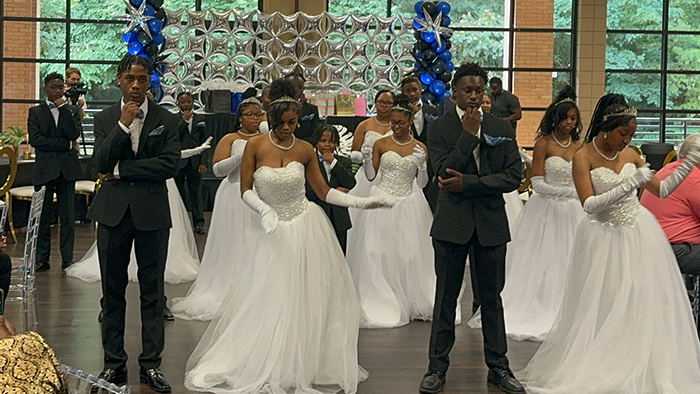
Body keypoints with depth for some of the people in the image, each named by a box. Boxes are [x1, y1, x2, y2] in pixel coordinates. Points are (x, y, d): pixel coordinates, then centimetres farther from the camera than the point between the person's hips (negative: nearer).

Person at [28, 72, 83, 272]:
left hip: (68, 169, 1)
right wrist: (66, 145, -9)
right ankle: (41, 260, 7)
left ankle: (68, 259, 7)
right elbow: (34, 139, -6)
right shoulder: (35, 112, 7)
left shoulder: (72, 110, 11)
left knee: (68, 217, 2)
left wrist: (63, 108, -8)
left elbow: (75, 133, -6)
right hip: (45, 169, -1)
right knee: (43, 217, 1)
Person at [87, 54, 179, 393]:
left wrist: (121, 170, -10)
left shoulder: (166, 120, 2)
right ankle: (114, 363, 16)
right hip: (113, 211, 1)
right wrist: (123, 125, -16)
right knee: (113, 292, 7)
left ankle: (150, 364, 11)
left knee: (152, 291, 4)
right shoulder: (105, 119, 6)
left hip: (152, 212, -1)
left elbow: (170, 164, -10)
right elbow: (100, 163, -7)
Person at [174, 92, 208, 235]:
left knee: (196, 192, 0)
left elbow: (204, 143, 7)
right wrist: (184, 120, -12)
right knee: (179, 193, 6)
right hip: (178, 162, -1)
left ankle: (199, 223, 1)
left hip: (194, 162, 1)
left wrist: (203, 162, -2)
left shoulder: (199, 121, 9)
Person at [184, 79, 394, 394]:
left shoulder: (305, 150, -2)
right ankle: (268, 366, 18)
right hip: (273, 230, -1)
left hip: (306, 228, 1)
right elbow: (246, 191, -2)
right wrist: (264, 209, -21)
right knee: (268, 300, 4)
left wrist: (361, 202, -6)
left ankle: (305, 365, 19)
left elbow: (323, 191, 3)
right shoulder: (255, 146, -7)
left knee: (308, 299, 5)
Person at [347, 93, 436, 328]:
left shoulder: (420, 148, 2)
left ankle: (409, 301, 17)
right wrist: (366, 159, -16)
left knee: (408, 253, 3)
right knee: (378, 253, 0)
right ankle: (381, 303, 11)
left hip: (408, 205, 0)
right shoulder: (381, 145, 1)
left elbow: (422, 184, 3)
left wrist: (422, 165, -14)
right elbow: (371, 176, 2)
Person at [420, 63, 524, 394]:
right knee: (446, 297, 6)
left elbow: (514, 176, -4)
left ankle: (498, 367, 18)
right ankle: (438, 366, 14)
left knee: (491, 297, 9)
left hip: (491, 221, 2)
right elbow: (444, 172, -15)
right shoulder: (439, 128, -2)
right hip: (452, 222, -2)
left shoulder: (502, 128, 5)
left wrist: (468, 183, -13)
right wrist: (469, 133, -16)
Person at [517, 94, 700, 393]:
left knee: (645, 306, 5)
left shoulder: (631, 155, 4)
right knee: (601, 309, 2)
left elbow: (661, 190, 12)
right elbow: (589, 204, -21)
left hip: (639, 236, 5)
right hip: (604, 240, -4)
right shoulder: (584, 157, -10)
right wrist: (629, 185, -28)